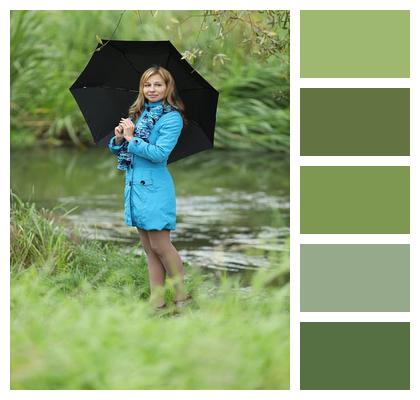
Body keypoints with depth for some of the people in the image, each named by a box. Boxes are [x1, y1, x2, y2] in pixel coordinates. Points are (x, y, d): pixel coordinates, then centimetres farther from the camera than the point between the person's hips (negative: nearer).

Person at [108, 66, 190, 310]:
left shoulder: (171, 118, -7)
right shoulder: (138, 114, 14)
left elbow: (160, 153, -19)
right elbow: (117, 150, 16)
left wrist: (131, 139, -16)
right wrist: (119, 138, -5)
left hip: (155, 188, -7)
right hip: (134, 185, 7)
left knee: (159, 245, -7)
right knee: (150, 249, 9)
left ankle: (183, 296, 4)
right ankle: (157, 302, 11)